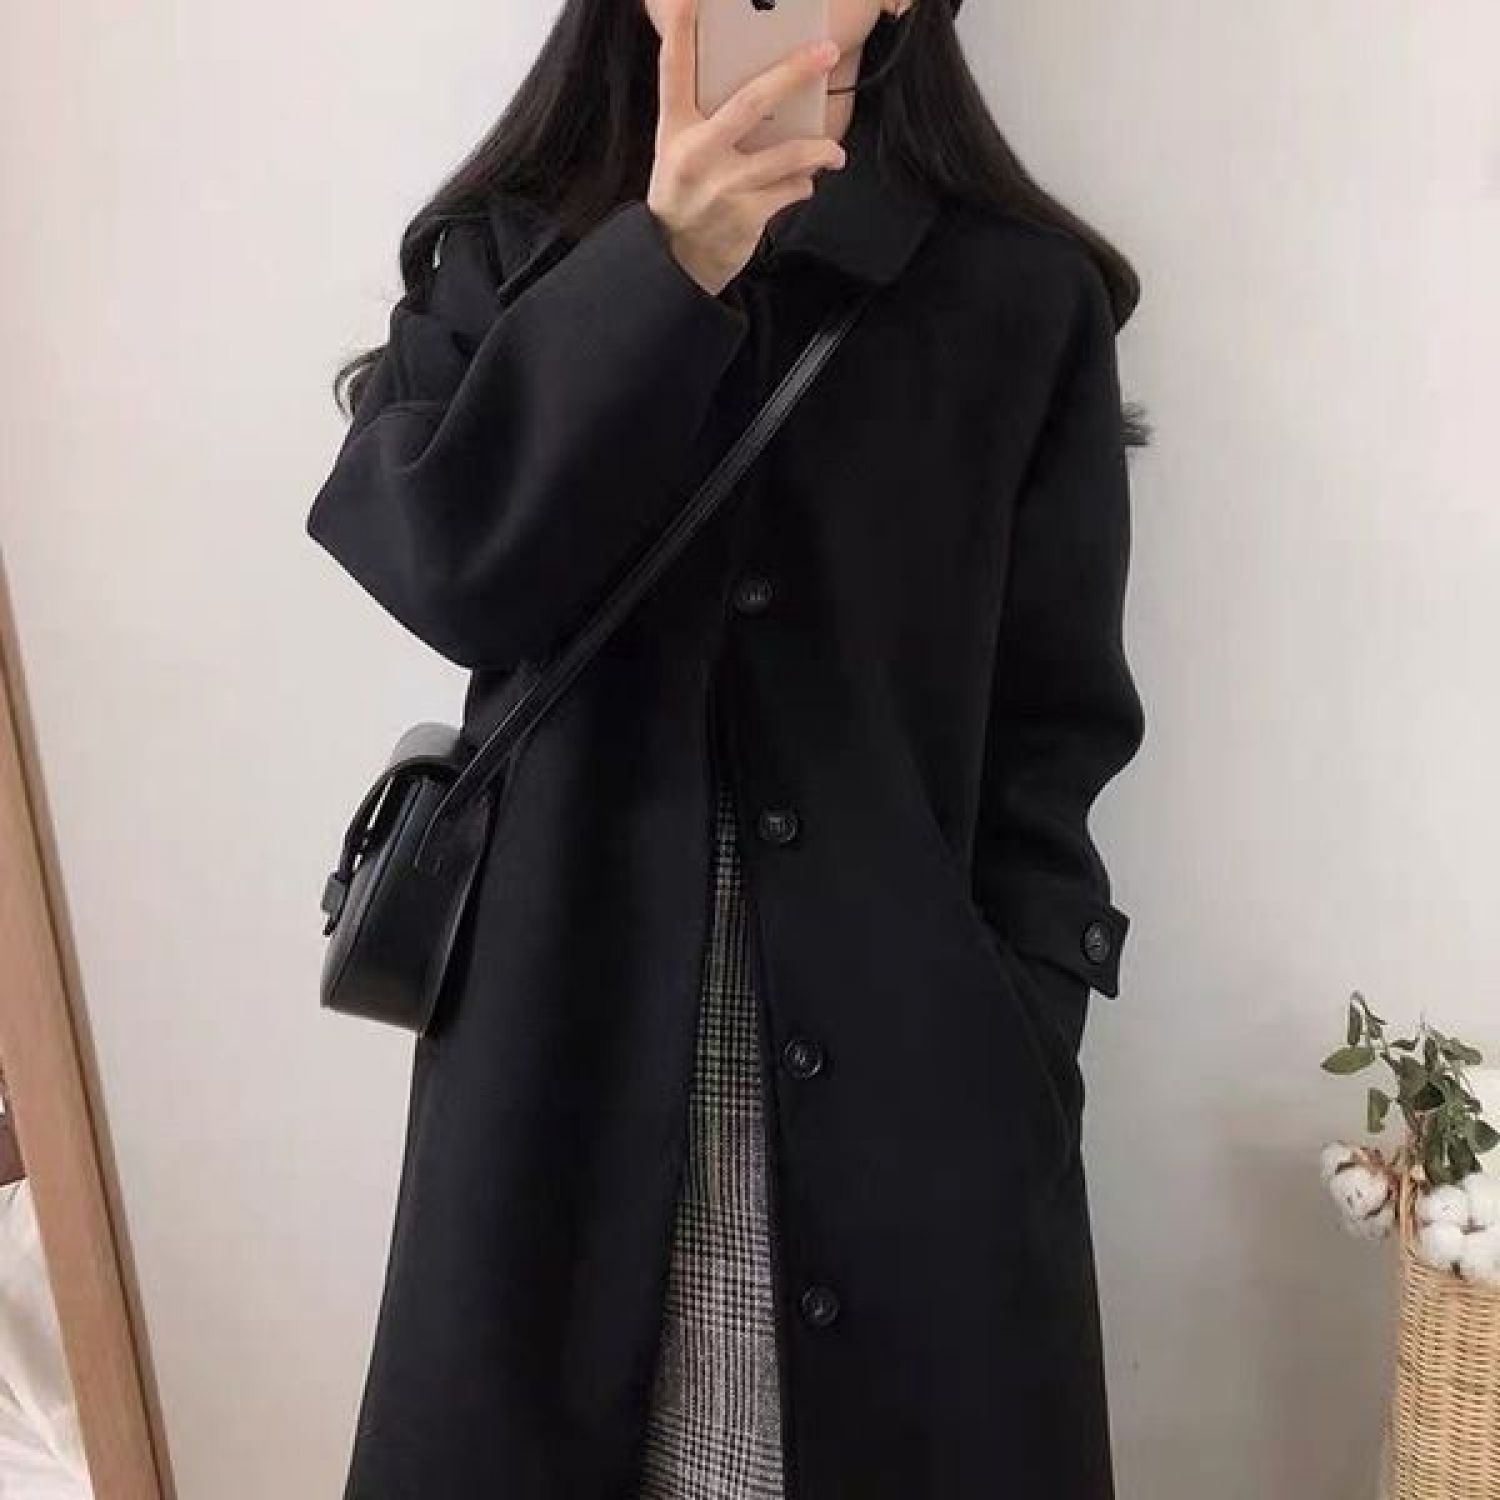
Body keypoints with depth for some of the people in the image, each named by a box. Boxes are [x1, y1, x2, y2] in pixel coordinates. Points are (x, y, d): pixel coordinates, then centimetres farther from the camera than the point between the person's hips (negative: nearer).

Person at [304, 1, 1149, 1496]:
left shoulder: (1023, 297, 2)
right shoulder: (503, 261, 5)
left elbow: (1055, 733, 1)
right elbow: (448, 568, -13)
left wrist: (1011, 1058, -5)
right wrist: (664, 271, -21)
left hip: (909, 1071, 0)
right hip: (569, 1055, 1)